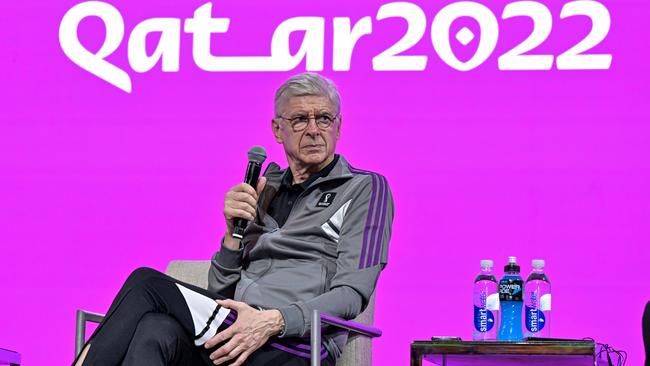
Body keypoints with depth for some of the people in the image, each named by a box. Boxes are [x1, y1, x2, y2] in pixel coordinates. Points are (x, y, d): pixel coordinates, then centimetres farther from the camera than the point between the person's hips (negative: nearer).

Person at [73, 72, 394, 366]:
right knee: (156, 332, -30)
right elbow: (221, 290, 19)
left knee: (146, 284, -22)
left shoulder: (364, 189, 8)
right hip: (235, 334, 5)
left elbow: (351, 293, -6)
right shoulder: (265, 190, 24)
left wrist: (272, 321, -21)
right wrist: (234, 231, 1)